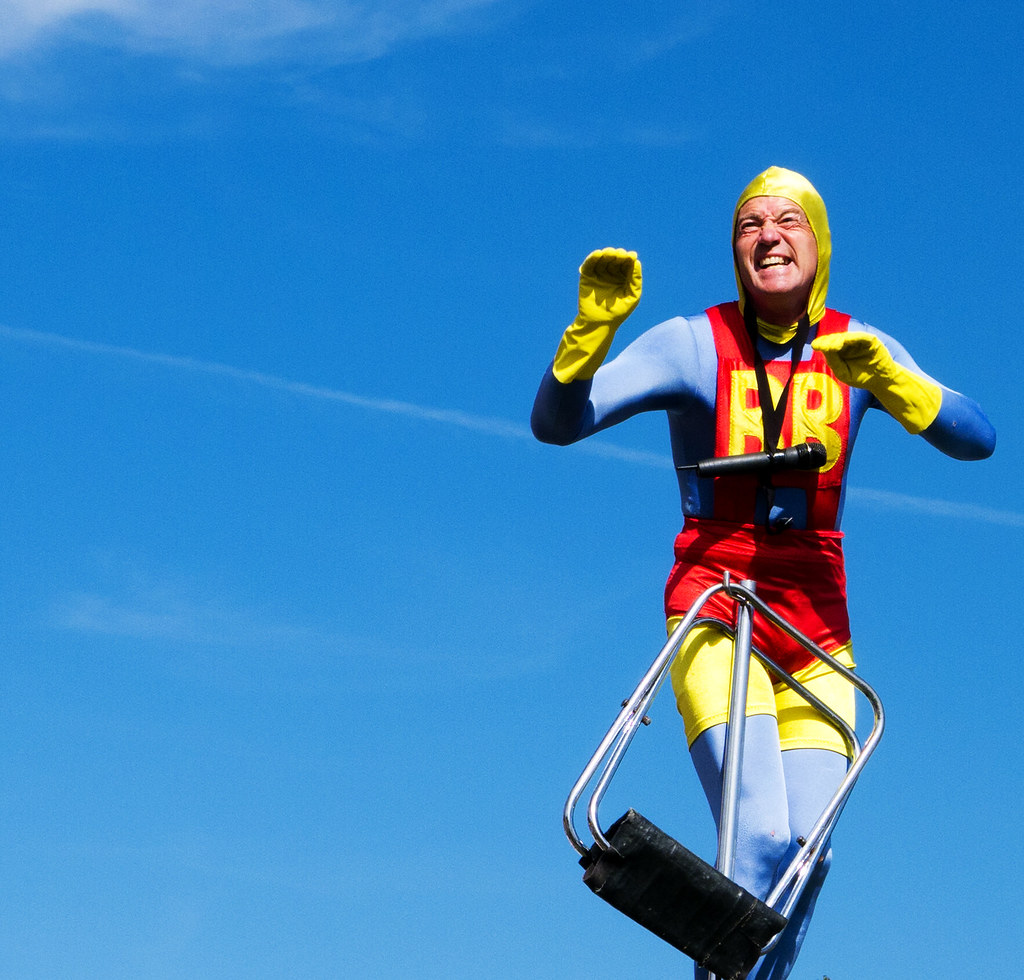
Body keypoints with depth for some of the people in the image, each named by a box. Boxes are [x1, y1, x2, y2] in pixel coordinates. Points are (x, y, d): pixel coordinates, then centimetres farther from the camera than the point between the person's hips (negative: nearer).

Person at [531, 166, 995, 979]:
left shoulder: (857, 349, 2)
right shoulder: (696, 345, -6)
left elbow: (977, 439, -9)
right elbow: (556, 422, -14)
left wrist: (886, 380, -26)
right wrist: (595, 324, -31)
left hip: (815, 621, 3)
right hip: (714, 612, -3)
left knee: (810, 848, -7)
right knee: (762, 836, -20)